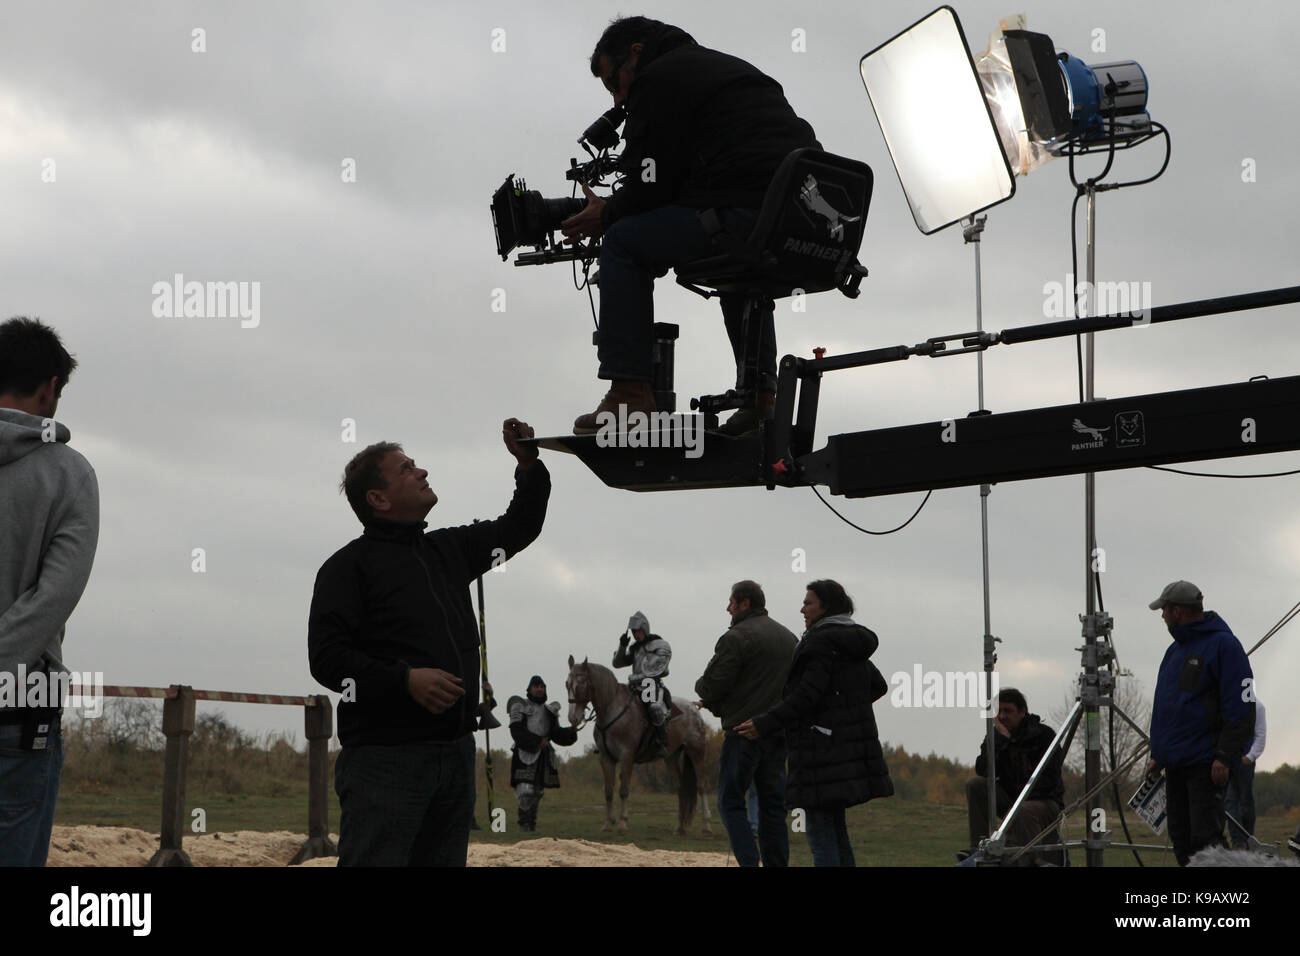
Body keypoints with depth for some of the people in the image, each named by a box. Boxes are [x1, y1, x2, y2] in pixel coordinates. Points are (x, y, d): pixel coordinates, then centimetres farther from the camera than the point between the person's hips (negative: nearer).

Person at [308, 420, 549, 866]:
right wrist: (405, 679, -22)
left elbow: (519, 527, 31)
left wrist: (528, 463, 16)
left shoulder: (449, 550, 19)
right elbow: (326, 657, -12)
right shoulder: (350, 564, -3)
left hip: (456, 753, 7)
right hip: (384, 759, -7)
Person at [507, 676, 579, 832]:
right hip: (525, 753, -5)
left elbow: (556, 734, 13)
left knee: (538, 791, 6)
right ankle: (524, 822, -7)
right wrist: (537, 741, -18)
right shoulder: (520, 706, 3)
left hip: (543, 756, 5)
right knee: (526, 790, -16)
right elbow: (517, 731, -9)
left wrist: (570, 731, -7)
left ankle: (531, 824, 14)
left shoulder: (549, 710, 19)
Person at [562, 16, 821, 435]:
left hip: (752, 211, -9)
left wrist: (606, 215, 16)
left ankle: (628, 393, -2)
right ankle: (761, 396, 25)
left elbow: (651, 185, -3)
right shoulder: (730, 67, 33)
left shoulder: (656, 80, 4)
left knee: (623, 243, 5)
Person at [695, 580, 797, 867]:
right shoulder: (790, 639, 17)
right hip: (780, 733, 7)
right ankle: (776, 862, 8)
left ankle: (749, 862, -13)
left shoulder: (737, 637, -10)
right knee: (773, 803, 10)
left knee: (731, 801, -1)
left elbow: (711, 687, -15)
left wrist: (700, 687, 12)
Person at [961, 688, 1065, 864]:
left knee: (1024, 812, -39)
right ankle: (979, 848, -16)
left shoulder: (1044, 735, -10)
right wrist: (1001, 739, -20)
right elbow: (983, 771, -12)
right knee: (975, 784, -15)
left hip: (1045, 802, -5)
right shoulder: (996, 737, 3)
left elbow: (1049, 779, -14)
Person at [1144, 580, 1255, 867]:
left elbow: (1241, 707, -14)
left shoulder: (1223, 644, -8)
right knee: (1181, 838, 8)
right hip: (1174, 764, 9)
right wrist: (1158, 753, 21)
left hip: (1206, 765, -9)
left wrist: (1225, 757, -19)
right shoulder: (1175, 650, 18)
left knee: (1204, 838, -14)